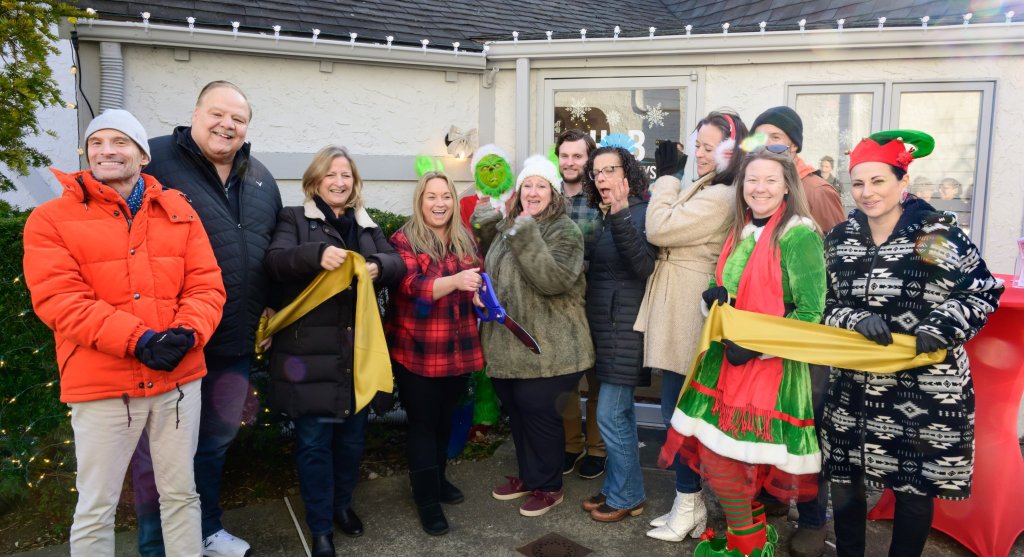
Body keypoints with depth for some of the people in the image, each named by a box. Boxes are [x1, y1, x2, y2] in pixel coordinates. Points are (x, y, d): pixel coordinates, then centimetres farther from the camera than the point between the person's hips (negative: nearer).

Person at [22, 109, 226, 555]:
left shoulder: (179, 212, 9)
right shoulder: (51, 218, 0)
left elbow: (206, 284, 3)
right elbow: (58, 299, -11)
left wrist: (187, 333, -17)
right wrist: (138, 340, -21)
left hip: (179, 377, 3)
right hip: (101, 384, -2)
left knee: (181, 493, 15)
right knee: (96, 507, 8)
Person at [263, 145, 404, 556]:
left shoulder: (367, 225, 15)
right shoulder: (294, 219, 2)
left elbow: (397, 264, 4)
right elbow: (275, 260, -14)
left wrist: (377, 267, -19)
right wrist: (316, 255, -33)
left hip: (358, 350, 4)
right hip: (310, 351, -4)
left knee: (352, 435, 15)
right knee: (313, 441, 2)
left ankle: (342, 503, 37)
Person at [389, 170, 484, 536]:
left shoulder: (466, 240, 8)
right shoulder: (404, 241, -9)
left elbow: (478, 284, 20)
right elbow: (413, 287, -23)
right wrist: (455, 280, -40)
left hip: (459, 351, 5)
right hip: (418, 352, -5)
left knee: (446, 420, 18)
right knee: (423, 424, 4)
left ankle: (437, 478, 37)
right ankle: (427, 499, 15)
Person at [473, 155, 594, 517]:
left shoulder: (565, 231, -11)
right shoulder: (506, 227, 11)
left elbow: (554, 281, -26)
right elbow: (490, 269, 25)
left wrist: (527, 233, -29)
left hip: (546, 348, -7)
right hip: (508, 343, 7)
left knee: (539, 413, 1)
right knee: (516, 412, 17)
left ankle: (549, 486, 21)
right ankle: (528, 475, 36)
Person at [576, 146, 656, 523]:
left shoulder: (641, 213, -12)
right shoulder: (606, 217, 14)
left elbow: (645, 266, -27)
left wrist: (621, 216, -32)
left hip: (625, 329, -9)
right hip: (607, 326, 9)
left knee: (610, 414, -4)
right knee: (621, 411, 16)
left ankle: (626, 496, 12)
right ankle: (618, 488, 26)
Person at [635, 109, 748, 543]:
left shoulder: (719, 198, -18)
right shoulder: (708, 190, 16)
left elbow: (659, 230, -20)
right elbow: (672, 232, 16)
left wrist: (666, 185, -5)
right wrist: (673, 190, 2)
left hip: (689, 316, -11)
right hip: (680, 313, 11)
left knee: (677, 410, -2)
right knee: (681, 409, 15)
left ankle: (688, 505, 13)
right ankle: (691, 502, 27)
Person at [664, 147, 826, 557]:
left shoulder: (800, 235, -12)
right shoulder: (741, 232, 12)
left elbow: (810, 313, -15)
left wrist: (755, 346, -20)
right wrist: (716, 299, -3)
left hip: (771, 364, -7)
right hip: (726, 359, 7)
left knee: (723, 457, -2)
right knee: (709, 450, 9)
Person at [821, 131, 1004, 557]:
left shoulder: (939, 234, -6)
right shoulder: (839, 240, 5)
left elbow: (984, 294, -1)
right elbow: (822, 305, 5)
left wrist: (942, 327, -17)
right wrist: (855, 319, -14)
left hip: (927, 386, -3)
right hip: (854, 386, 3)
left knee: (915, 488, 10)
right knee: (843, 483, 10)